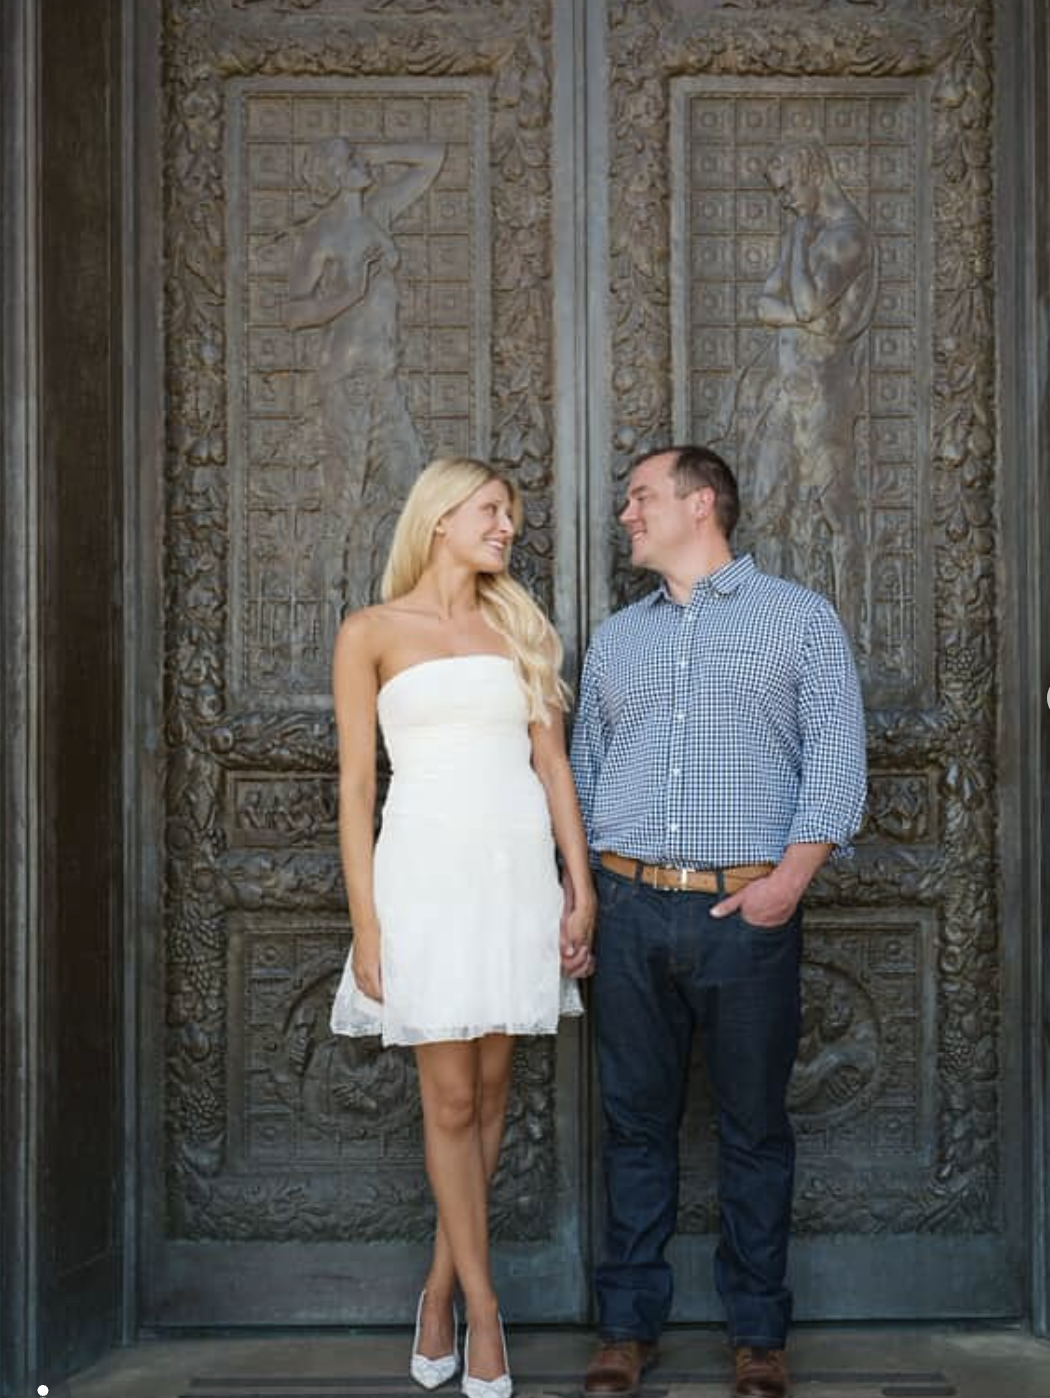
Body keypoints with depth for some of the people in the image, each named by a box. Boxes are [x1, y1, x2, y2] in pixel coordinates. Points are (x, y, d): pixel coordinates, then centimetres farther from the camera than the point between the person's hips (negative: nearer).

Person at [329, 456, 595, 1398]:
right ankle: (483, 1312, 13)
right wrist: (367, 921, -7)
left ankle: (441, 1291, 22)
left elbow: (553, 766, 11)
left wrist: (581, 890, 5)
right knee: (451, 1099, 0)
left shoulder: (519, 628, 14)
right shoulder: (373, 633, 3)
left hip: (520, 870, 4)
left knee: (491, 1089, 7)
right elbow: (356, 787, -1)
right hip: (430, 869, -3)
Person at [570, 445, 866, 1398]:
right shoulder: (615, 639, 18)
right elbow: (585, 772, 19)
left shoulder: (800, 618, 5)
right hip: (632, 912, 4)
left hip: (748, 911, -3)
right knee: (637, 1122, 7)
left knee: (755, 1128, 5)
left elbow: (837, 758, -3)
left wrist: (794, 872, -15)